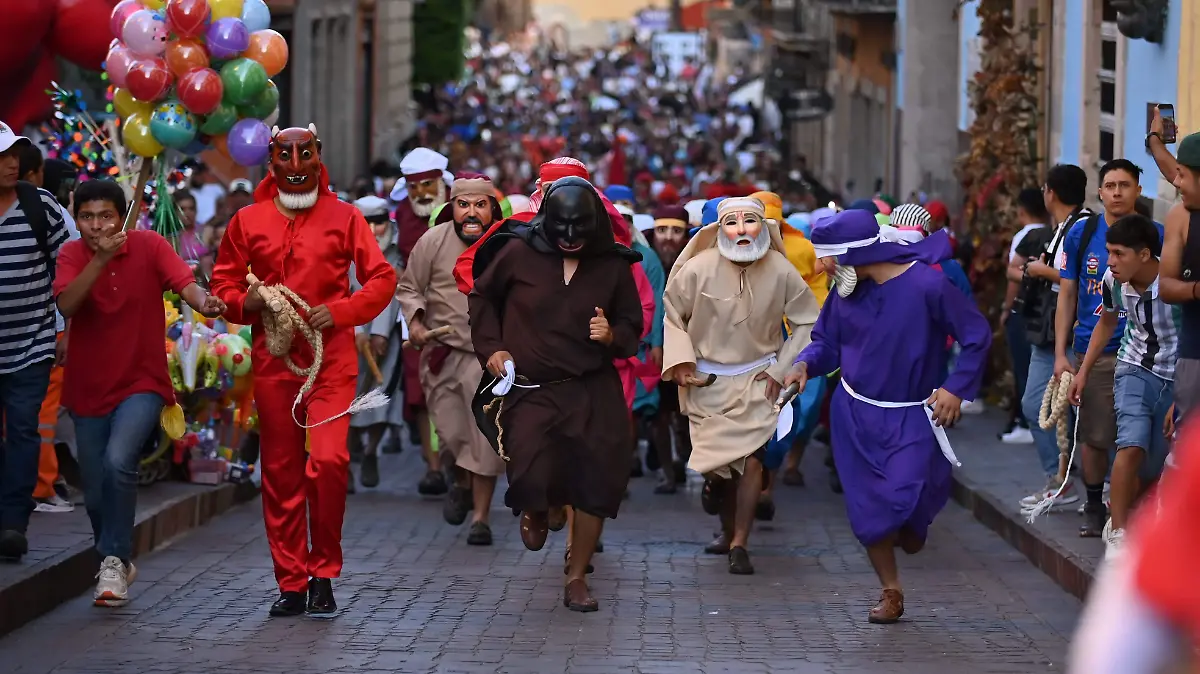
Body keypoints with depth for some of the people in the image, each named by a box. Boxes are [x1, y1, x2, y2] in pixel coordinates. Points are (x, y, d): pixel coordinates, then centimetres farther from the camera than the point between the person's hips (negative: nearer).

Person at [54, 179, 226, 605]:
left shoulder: (149, 246, -7)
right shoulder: (73, 254, -4)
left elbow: (185, 283, -21)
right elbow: (66, 305, -21)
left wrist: (204, 301, -43)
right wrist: (100, 259, -33)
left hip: (142, 383, -2)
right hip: (89, 390, 3)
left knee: (119, 461, -27)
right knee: (95, 494, 6)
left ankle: (115, 561, -15)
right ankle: (114, 563, 33)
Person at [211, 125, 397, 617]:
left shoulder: (344, 217, 5)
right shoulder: (247, 221, 9)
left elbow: (382, 278, 3)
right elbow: (222, 285, 14)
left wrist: (340, 310, -12)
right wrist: (246, 302, -8)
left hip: (330, 359, -2)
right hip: (272, 360, 3)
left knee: (328, 461, -17)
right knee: (280, 472, 5)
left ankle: (323, 573, -2)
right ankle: (292, 582, 12)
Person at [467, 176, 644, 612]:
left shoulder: (613, 266, 0)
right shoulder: (519, 253, -4)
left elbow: (633, 325, 12)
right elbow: (482, 296, 14)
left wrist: (613, 336, -10)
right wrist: (491, 347, 4)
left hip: (592, 392, 2)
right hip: (530, 391, -2)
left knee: (599, 482, -4)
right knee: (533, 478, -19)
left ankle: (576, 578, 15)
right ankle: (536, 512, 22)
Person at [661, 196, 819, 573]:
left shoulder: (781, 271, -12)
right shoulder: (699, 268, -16)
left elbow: (807, 322, 1)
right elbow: (673, 315, -1)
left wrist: (783, 369, -3)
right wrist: (680, 363, -8)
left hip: (756, 379, 0)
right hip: (707, 380, 0)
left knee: (751, 459, -12)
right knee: (714, 462, 5)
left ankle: (739, 543, -3)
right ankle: (729, 528, 32)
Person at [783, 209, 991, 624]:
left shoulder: (927, 285, -18)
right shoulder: (847, 290, -3)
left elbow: (977, 336, -10)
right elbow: (826, 340, 8)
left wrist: (956, 388, -15)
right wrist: (805, 365, -13)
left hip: (911, 418, -4)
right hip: (856, 415, 4)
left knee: (907, 500, -17)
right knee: (868, 511, 4)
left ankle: (911, 527, 23)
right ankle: (890, 593, 23)